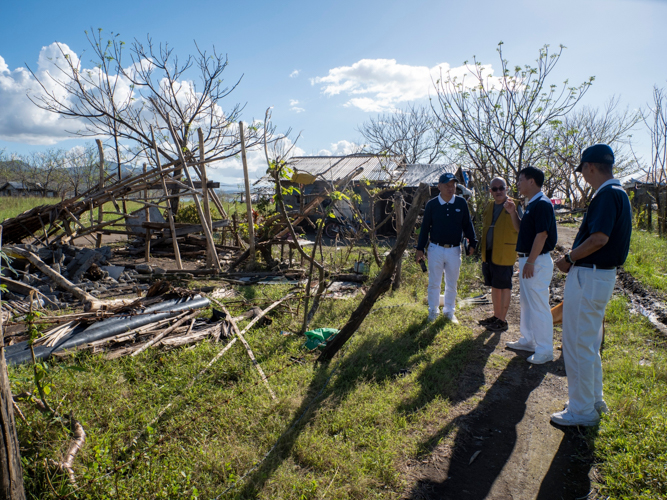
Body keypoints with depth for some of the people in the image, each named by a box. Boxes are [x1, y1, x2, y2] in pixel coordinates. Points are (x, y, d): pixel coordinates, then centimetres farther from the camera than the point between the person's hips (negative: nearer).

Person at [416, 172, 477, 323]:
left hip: (454, 250, 2)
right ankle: (433, 311, 23)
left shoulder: (461, 203, 0)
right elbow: (425, 227, 1)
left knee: (452, 284, 12)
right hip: (436, 249, -1)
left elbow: (467, 224, 8)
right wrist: (420, 248, 0)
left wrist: (472, 243, 1)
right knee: (434, 283, 8)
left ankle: (449, 311, 27)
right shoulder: (432, 204, -4)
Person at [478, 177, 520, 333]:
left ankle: (503, 320, 10)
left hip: (504, 255, -7)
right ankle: (496, 316, 27)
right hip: (489, 254, 7)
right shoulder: (489, 206, 13)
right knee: (494, 286, 15)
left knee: (504, 287, 1)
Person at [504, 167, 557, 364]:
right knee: (527, 303, 19)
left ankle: (545, 350, 5)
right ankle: (528, 340, 31)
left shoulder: (542, 204, -16)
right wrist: (513, 212, 8)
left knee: (539, 306, -4)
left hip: (538, 261, -11)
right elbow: (520, 229, 22)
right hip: (527, 259, 11)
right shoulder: (531, 204, 14)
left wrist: (530, 262, -22)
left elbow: (541, 235, -22)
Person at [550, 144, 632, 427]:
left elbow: (599, 238, -27)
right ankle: (594, 400, 33)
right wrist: (574, 259, 12)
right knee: (590, 343, 20)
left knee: (578, 345, -1)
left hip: (589, 276, -11)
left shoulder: (607, 194, -18)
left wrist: (568, 259, -14)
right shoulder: (618, 193, 14)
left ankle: (582, 411, 10)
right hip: (601, 275, 11)